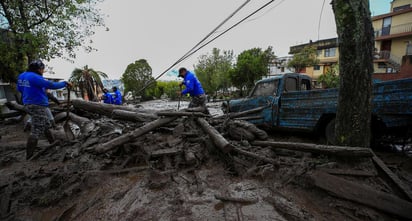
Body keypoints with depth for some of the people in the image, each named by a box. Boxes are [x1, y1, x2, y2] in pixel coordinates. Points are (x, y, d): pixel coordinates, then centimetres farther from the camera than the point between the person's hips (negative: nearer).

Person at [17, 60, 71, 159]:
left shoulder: (22, 76, 10)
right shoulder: (34, 77, -19)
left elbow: (20, 88, 23)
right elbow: (51, 85, -21)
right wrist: (65, 83, -8)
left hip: (29, 104, 10)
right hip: (38, 106, -10)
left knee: (46, 124, 21)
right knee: (37, 130, -4)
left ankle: (53, 142, 34)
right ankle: (29, 156, 0)